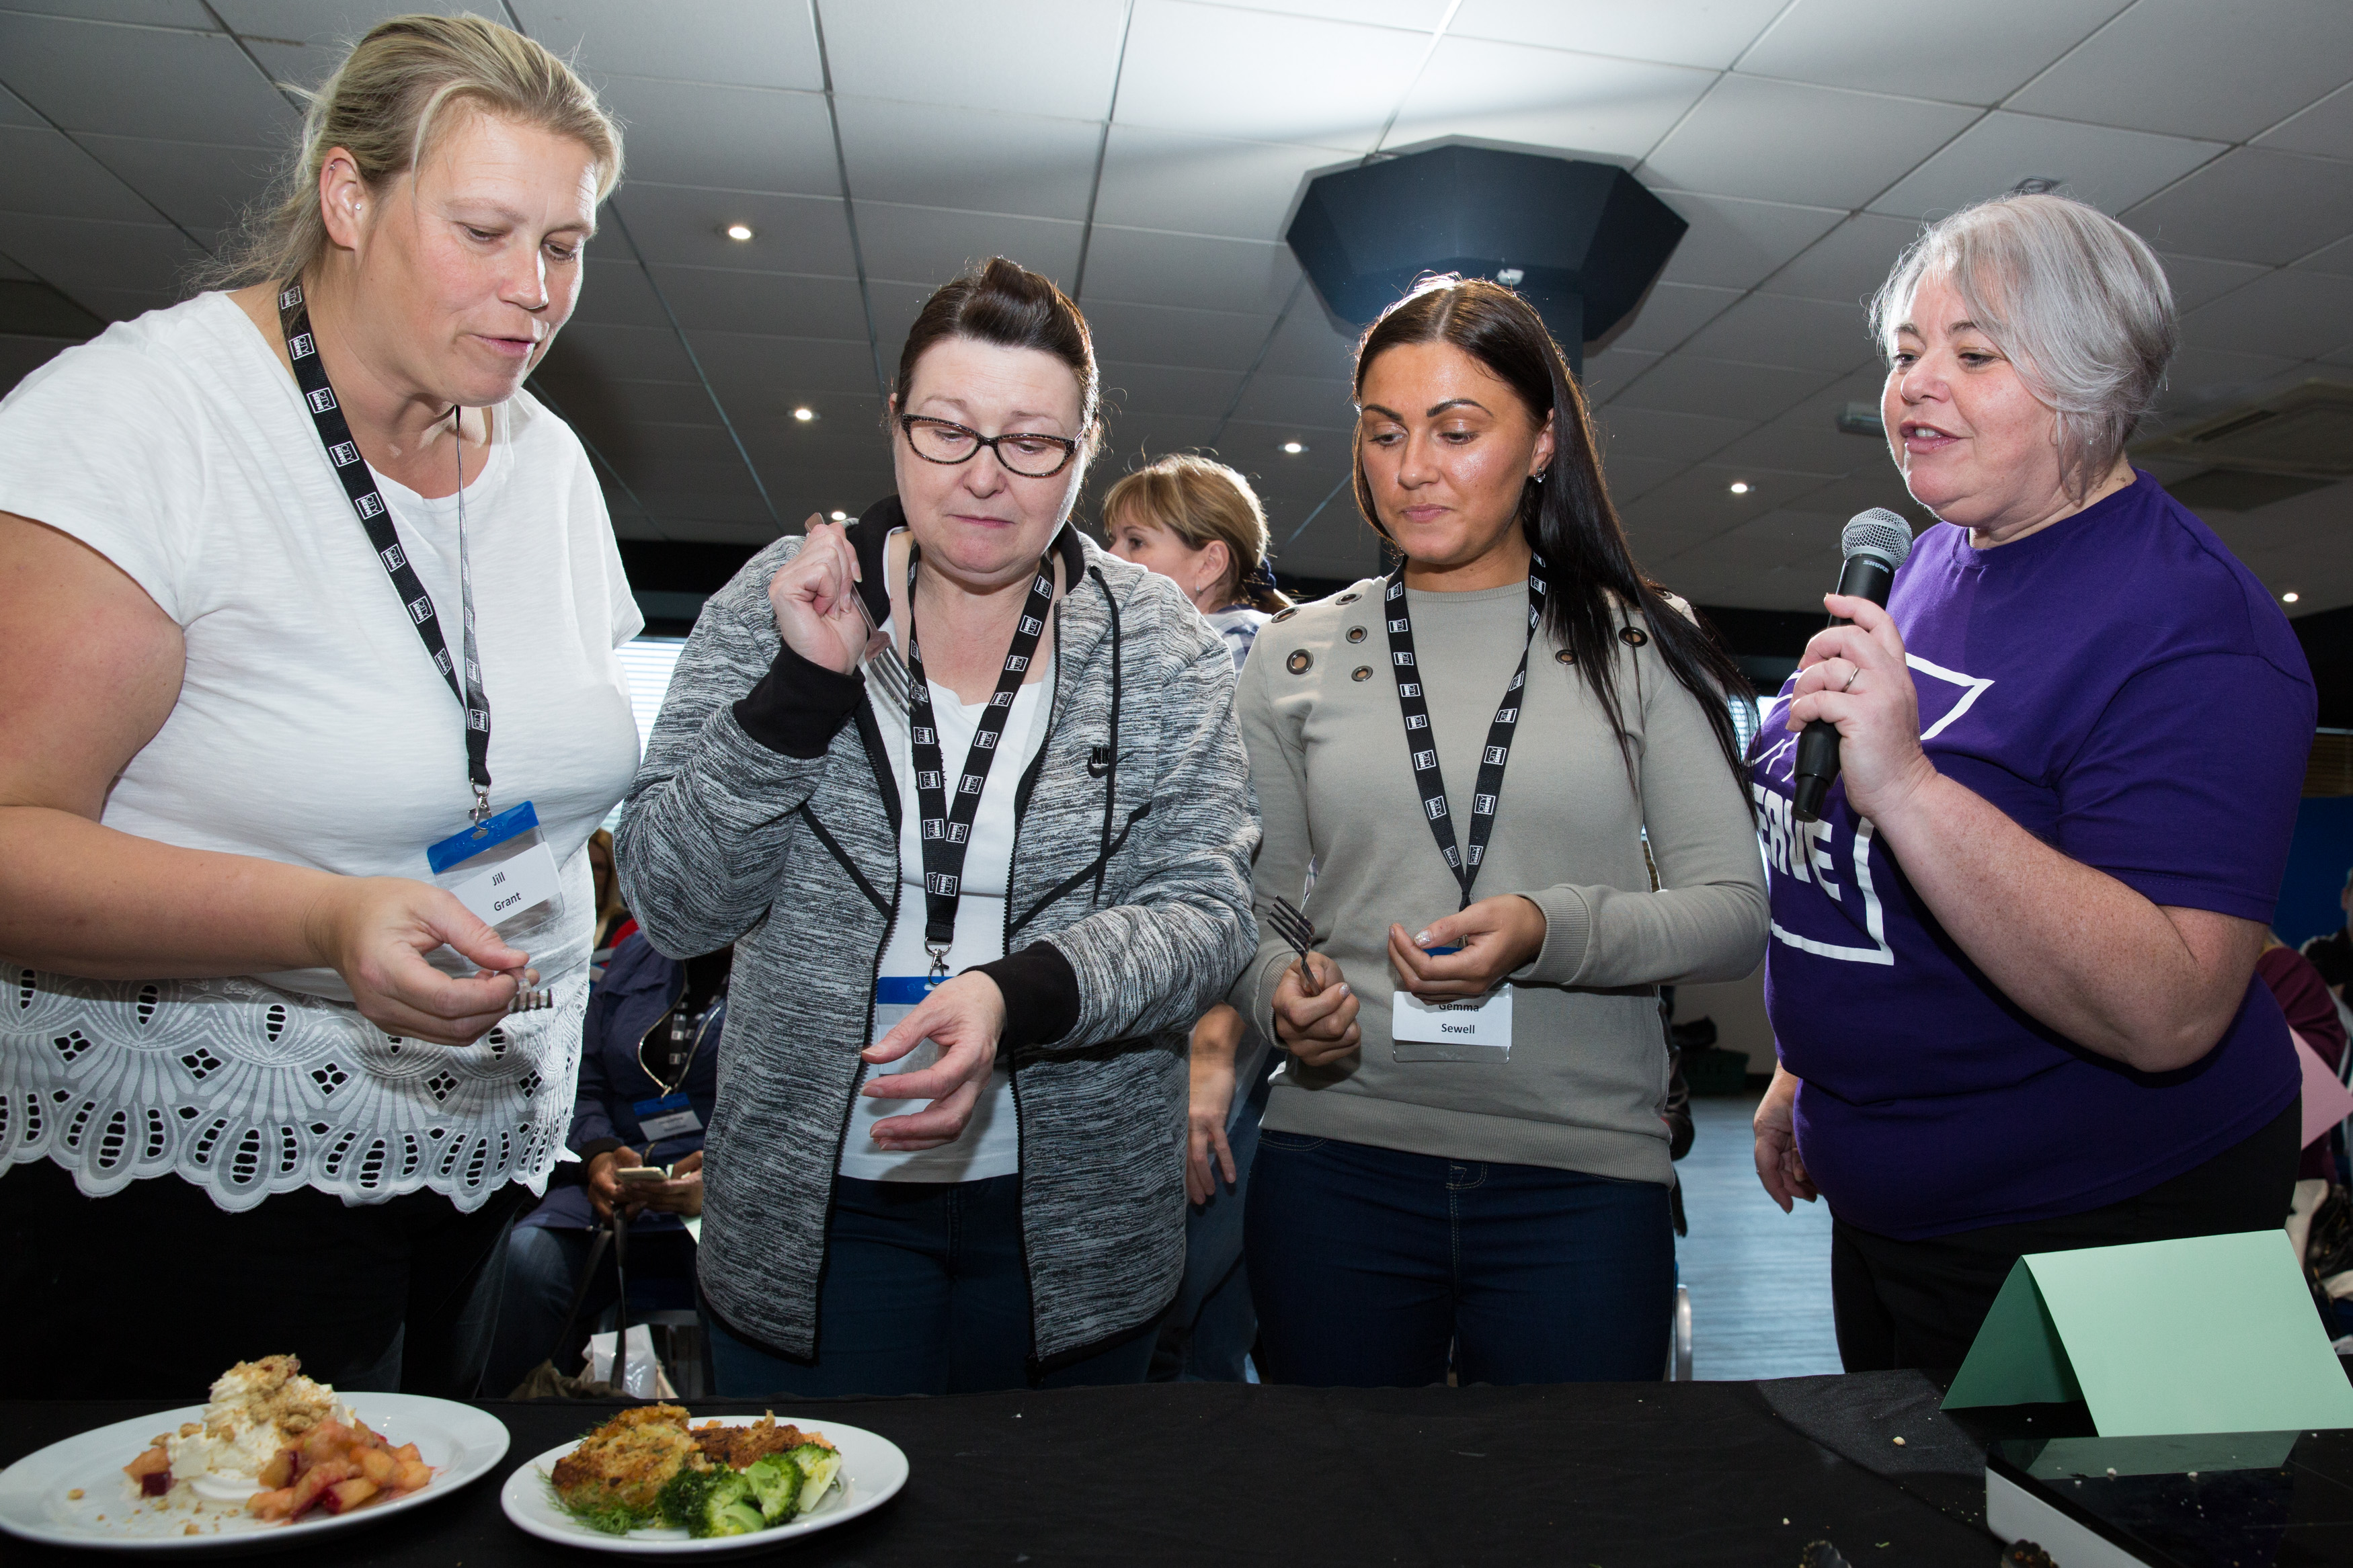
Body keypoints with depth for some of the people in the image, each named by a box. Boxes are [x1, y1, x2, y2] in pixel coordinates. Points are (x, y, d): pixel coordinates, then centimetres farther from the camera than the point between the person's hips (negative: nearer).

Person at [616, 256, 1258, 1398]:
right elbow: (672, 906, -5)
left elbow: (1203, 912, -8)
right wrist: (803, 686, -19)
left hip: (1078, 1218, 1)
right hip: (810, 1208, 0)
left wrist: (1019, 994, -27)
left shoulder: (1158, 641, -3)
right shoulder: (778, 601, -3)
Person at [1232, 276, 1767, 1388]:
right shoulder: (1297, 654, 7)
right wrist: (1281, 992, -11)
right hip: (1337, 1161, 2)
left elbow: (1737, 912, -1)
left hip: (1585, 1173, -1)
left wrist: (1551, 931, -17)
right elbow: (1248, 902, 10)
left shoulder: (1642, 647, 3)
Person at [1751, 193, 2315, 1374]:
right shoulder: (1926, 565, 3)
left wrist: (1905, 785, -40)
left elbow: (2170, 1014, -32)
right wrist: (1800, 1074, 17)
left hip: (2097, 1240, -8)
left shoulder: (2187, 624, -22)